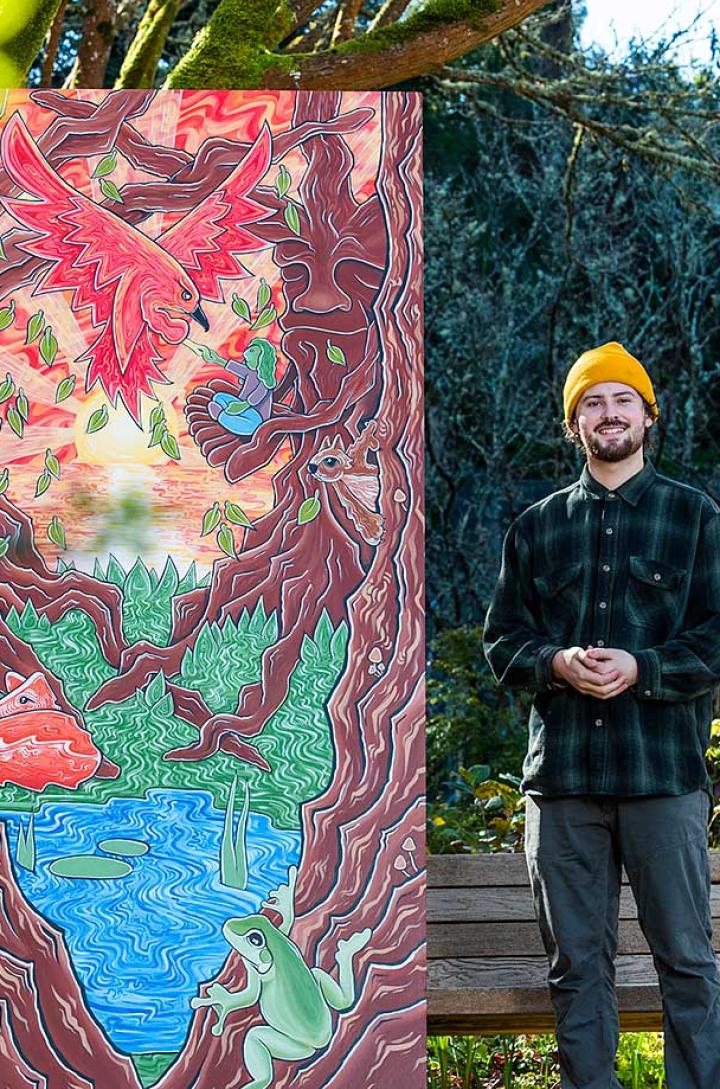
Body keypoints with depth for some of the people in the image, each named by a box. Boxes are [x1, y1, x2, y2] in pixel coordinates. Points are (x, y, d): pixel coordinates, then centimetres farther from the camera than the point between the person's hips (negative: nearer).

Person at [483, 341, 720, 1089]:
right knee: (576, 964, 8)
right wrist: (557, 663, -10)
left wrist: (639, 668, -15)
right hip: (561, 772, 3)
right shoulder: (537, 527, 14)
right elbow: (501, 641, 11)